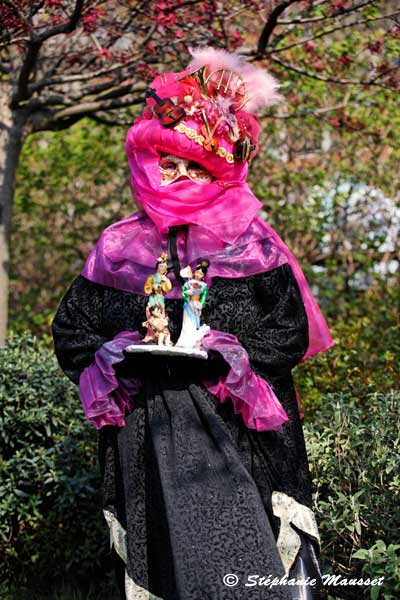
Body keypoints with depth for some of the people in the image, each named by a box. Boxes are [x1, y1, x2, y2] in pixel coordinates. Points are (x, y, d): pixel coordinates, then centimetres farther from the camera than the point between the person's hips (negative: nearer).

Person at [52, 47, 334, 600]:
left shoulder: (252, 243, 4)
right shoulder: (118, 247, 9)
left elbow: (290, 332, -2)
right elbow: (70, 332, 9)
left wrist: (225, 354, -16)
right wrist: (117, 356, -10)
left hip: (240, 436, -1)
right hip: (149, 443, 1)